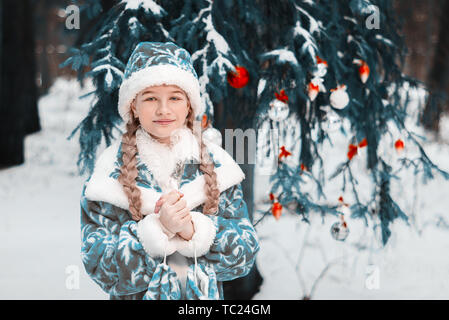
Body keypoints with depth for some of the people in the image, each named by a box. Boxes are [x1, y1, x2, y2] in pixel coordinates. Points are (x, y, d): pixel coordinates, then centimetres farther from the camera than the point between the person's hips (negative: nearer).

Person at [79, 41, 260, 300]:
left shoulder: (216, 163, -5)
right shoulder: (112, 170, -11)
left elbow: (246, 252, -9)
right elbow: (99, 265, -15)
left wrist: (194, 229, -24)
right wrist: (158, 228, -27)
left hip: (206, 295, 2)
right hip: (138, 297, -2)